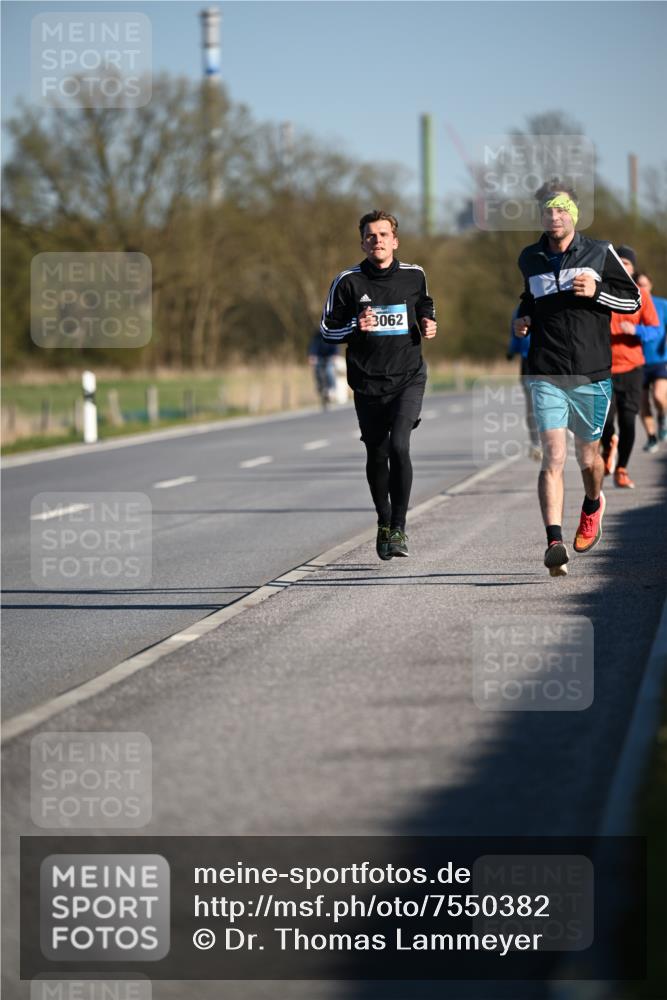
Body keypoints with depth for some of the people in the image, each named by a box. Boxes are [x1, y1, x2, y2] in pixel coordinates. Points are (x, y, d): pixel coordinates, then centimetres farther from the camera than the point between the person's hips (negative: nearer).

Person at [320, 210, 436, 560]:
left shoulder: (414, 275, 4)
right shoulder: (348, 281, -2)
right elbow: (328, 330, 3)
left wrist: (428, 326, 3)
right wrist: (356, 326, -16)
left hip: (408, 377, -1)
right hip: (368, 382, 1)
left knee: (399, 445, -19)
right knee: (377, 456, 9)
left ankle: (399, 528, -12)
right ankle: (384, 525, 30)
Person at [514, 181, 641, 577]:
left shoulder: (600, 253, 0)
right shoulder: (530, 259, 9)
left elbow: (634, 299, 5)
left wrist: (597, 291, -11)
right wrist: (523, 318, 8)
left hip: (592, 373, 0)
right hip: (547, 374, 0)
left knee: (588, 457, 13)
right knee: (553, 456, -15)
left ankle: (593, 504, 47)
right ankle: (555, 542, -22)